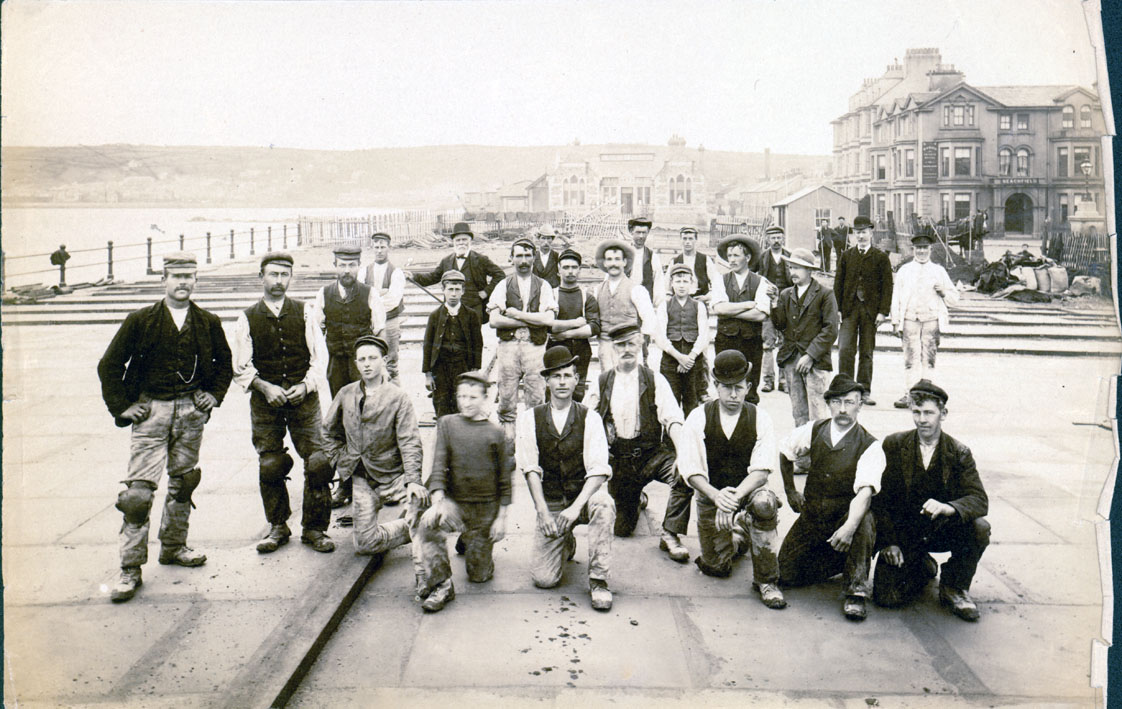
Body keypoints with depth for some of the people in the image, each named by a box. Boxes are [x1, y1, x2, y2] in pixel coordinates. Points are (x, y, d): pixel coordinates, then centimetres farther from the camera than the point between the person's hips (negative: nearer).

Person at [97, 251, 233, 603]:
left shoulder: (208, 323, 6)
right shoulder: (140, 320, -2)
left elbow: (224, 363, 21)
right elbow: (109, 365, 3)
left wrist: (214, 395, 10)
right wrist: (122, 406, -2)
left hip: (192, 411, 3)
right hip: (151, 409, -3)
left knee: (184, 480, 13)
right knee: (139, 488, -8)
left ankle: (174, 546, 30)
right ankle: (131, 569, -2)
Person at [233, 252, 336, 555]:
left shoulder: (304, 312, 5)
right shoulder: (247, 318, 4)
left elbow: (319, 357, 4)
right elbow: (241, 368, 4)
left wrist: (305, 385, -11)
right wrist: (265, 387, -12)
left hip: (303, 397, 0)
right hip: (265, 401, 0)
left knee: (318, 462, -7)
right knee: (269, 467, 2)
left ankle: (314, 528, 7)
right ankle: (278, 527, 22)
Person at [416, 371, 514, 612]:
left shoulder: (495, 433, -1)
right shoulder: (447, 424, 1)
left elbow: (504, 479, 3)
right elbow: (438, 465, -5)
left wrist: (501, 517, -1)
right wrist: (437, 502, -20)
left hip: (486, 509, 0)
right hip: (454, 501, 0)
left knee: (479, 575, 5)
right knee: (429, 524, -33)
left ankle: (471, 542, 38)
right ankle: (441, 585, -17)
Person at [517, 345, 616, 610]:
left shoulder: (590, 418, -4)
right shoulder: (530, 418, -1)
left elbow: (599, 469, -13)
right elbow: (530, 468, -6)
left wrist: (576, 506, -27)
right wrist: (542, 511, -18)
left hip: (584, 494, -1)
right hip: (550, 501, 1)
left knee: (603, 504, -37)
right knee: (543, 579, -11)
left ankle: (598, 580, -20)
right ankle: (566, 543, 25)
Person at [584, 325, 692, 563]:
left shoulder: (655, 381, 1)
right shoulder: (601, 383, 6)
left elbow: (673, 420, -10)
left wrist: (684, 454, -26)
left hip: (651, 454, -1)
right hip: (617, 460, 1)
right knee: (622, 529, 2)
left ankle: (670, 535, -13)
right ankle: (637, 499, 38)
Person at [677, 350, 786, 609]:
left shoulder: (760, 419, -7)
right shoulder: (699, 417, -7)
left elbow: (761, 470, -15)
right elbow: (691, 470, -10)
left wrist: (735, 495, -32)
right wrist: (716, 495, -28)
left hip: (749, 493, -1)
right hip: (710, 497, 1)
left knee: (764, 503, -36)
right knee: (716, 567, 2)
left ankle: (766, 581, -16)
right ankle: (738, 540, 41)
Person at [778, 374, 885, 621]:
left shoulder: (870, 447, -14)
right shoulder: (814, 431, -2)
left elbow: (865, 491, -29)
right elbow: (785, 452, 17)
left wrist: (849, 527, -45)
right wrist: (790, 492, 18)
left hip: (847, 516, -4)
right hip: (812, 516, 4)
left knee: (863, 521, -38)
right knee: (786, 574, -5)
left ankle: (856, 591, -21)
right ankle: (837, 561, 22)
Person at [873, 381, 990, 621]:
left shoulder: (959, 454, -3)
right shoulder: (894, 445, -4)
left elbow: (979, 500, -14)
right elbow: (879, 497, -3)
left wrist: (948, 508, -36)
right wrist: (888, 542, -13)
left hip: (941, 531, 0)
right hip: (902, 533, 0)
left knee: (980, 528, -30)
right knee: (887, 597, -17)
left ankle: (954, 587, -2)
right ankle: (923, 568, 20)